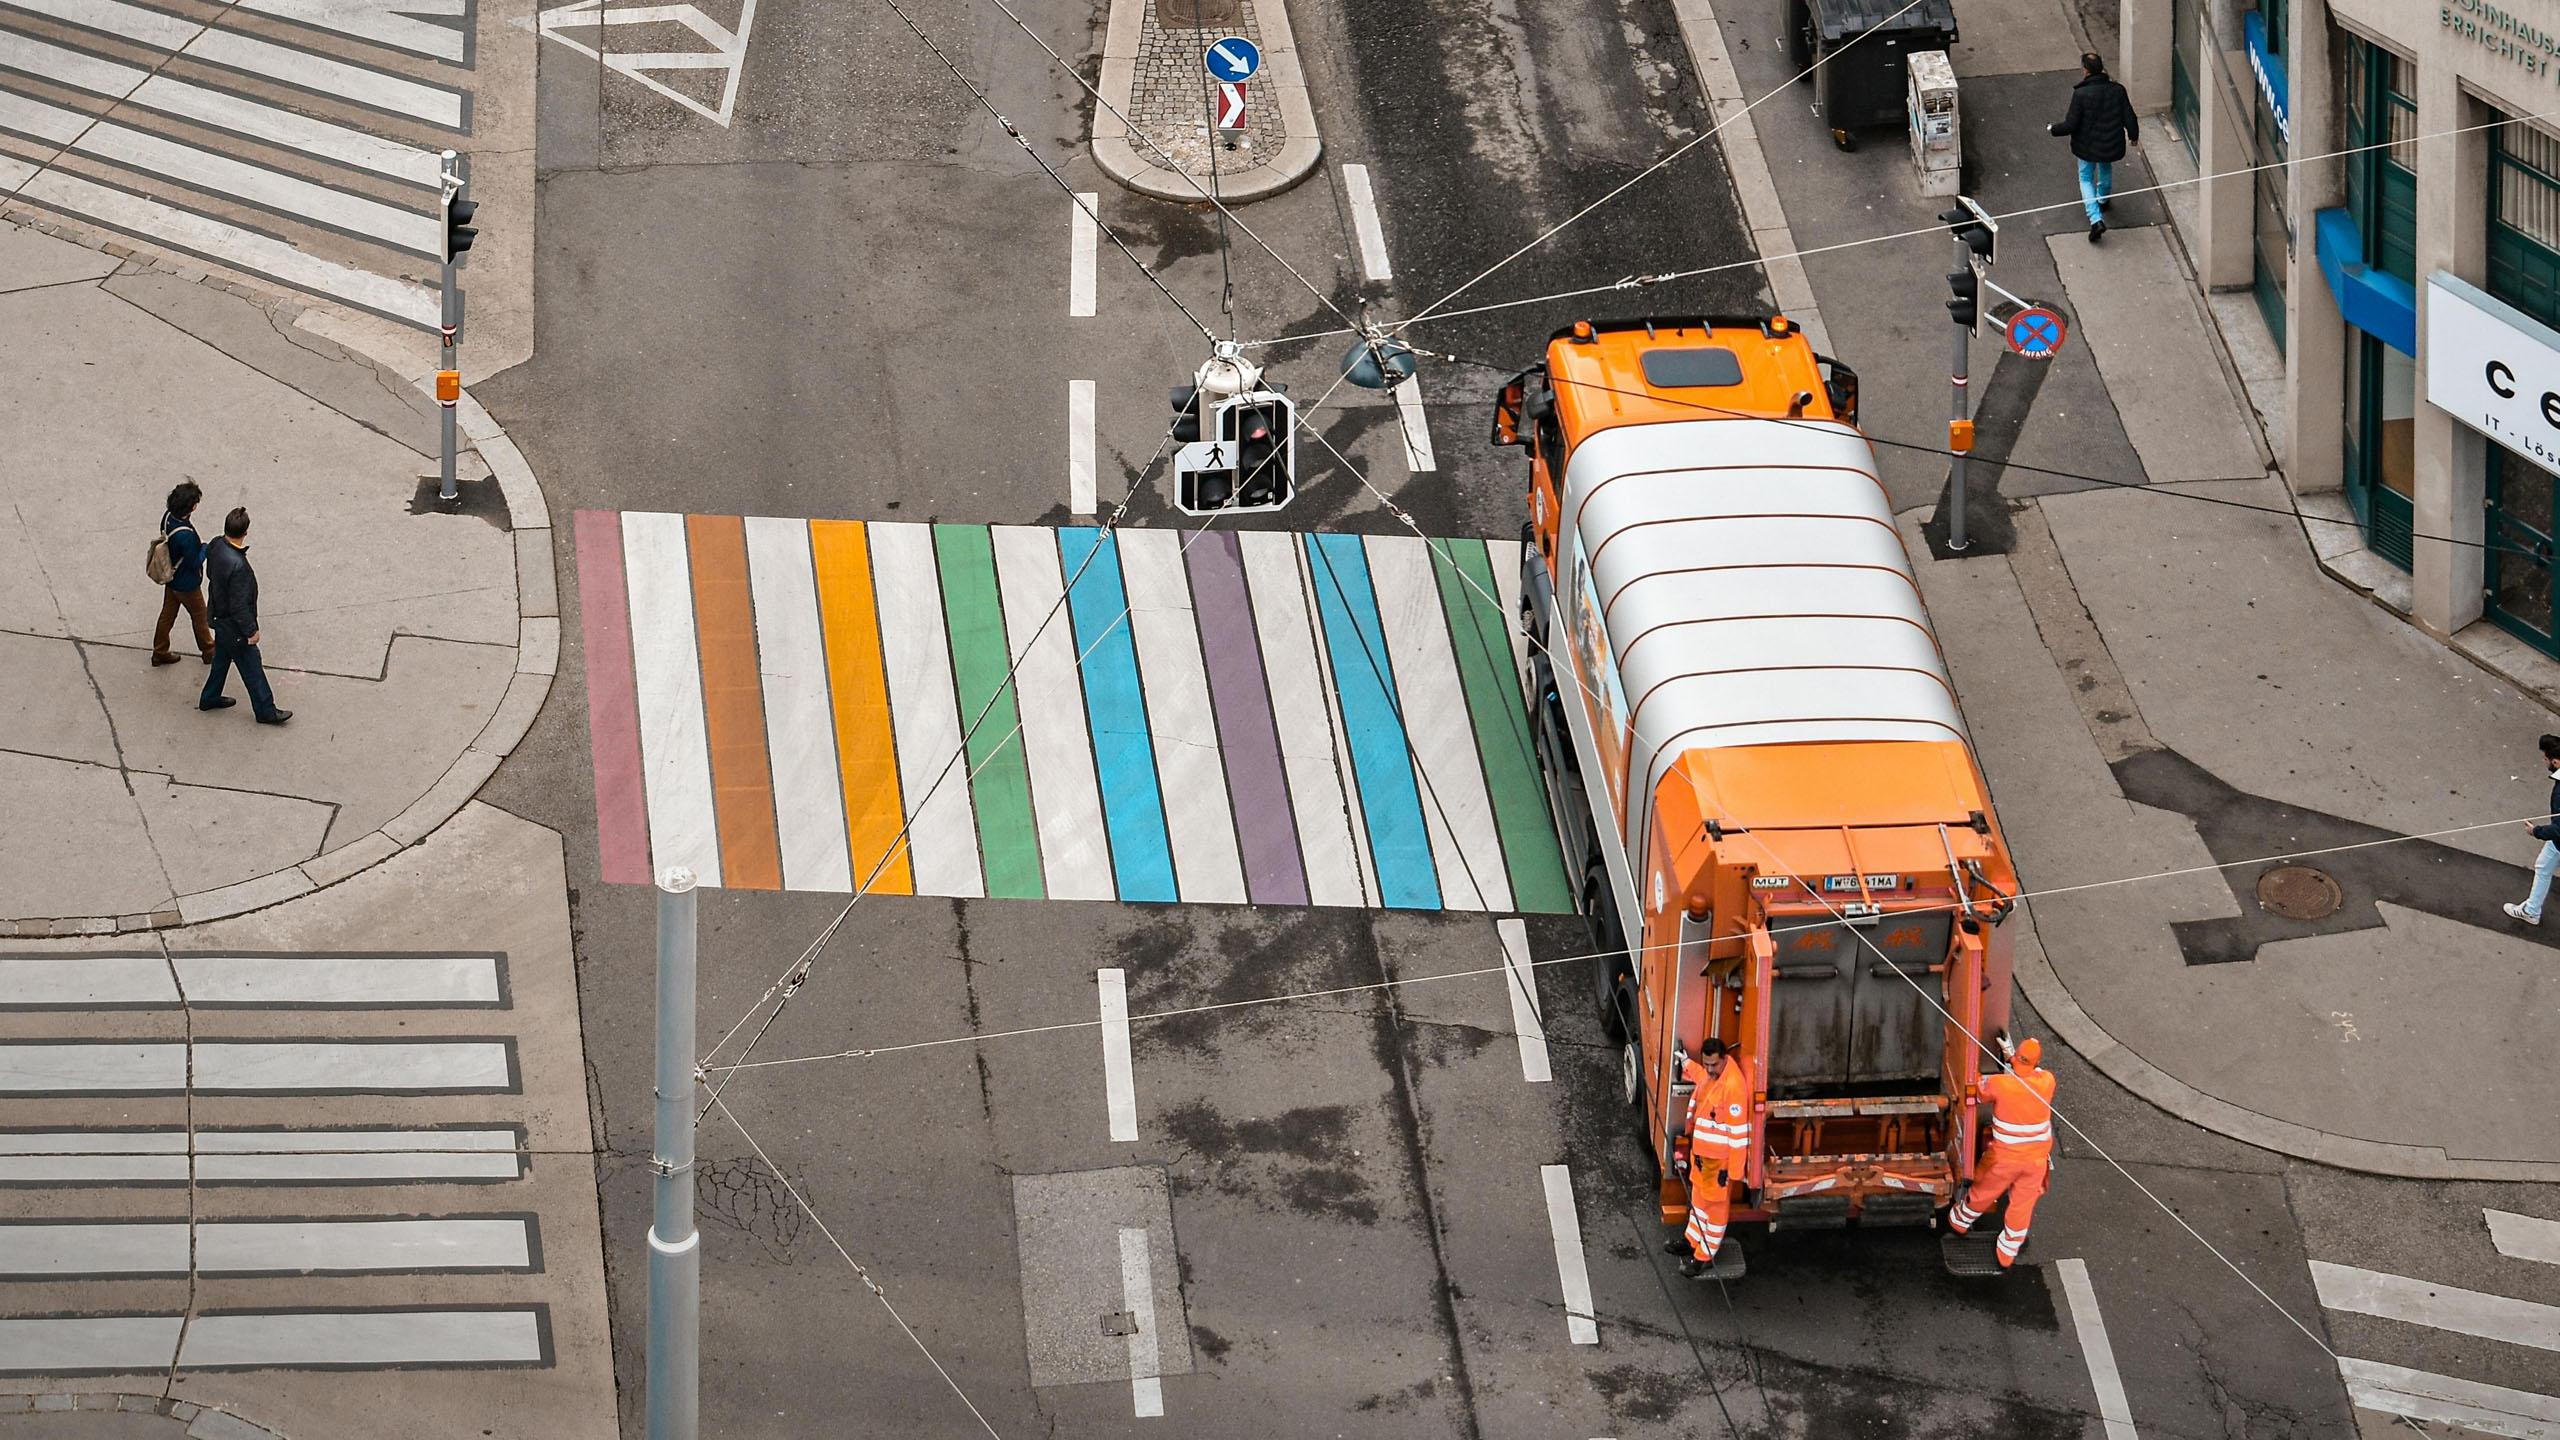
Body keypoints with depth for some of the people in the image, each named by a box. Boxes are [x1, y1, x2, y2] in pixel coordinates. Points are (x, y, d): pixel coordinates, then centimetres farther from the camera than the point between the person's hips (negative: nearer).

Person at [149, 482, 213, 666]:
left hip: (171, 578, 7)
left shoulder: (168, 517, -16)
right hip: (187, 584, -7)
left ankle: (160, 652, 39)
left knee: (167, 615, 24)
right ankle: (209, 652, 38)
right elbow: (194, 562, -27)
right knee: (200, 617, 18)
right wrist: (205, 547, -10)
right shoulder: (185, 535, -40)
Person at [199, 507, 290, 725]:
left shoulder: (216, 546, -13)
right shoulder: (237, 565, -38)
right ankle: (265, 711, 25)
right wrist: (251, 630, -16)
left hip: (220, 615, 8)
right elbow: (239, 605, -29)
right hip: (234, 626, -8)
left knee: (222, 658, 29)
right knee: (251, 667, 10)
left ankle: (210, 698, 46)